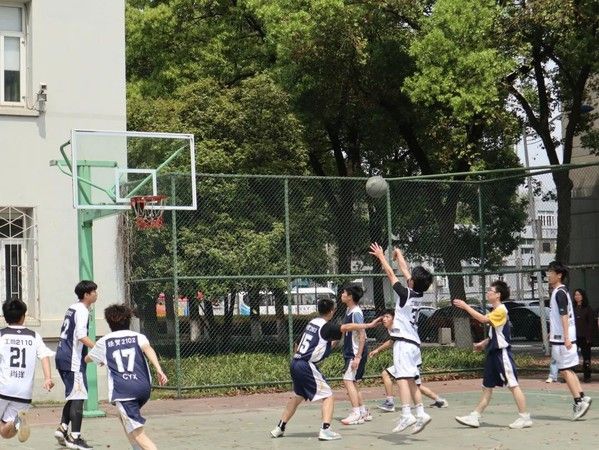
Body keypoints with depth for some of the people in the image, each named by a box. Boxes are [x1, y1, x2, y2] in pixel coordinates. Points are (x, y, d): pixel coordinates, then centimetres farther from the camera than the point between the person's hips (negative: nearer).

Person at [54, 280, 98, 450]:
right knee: (78, 397, -6)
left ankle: (62, 428, 15)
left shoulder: (72, 308, 16)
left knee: (72, 396, 18)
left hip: (63, 357, 10)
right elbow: (81, 336, -25)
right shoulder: (82, 311, -13)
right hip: (73, 360, -10)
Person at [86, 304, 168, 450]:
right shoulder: (138, 337, 15)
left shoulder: (104, 342, 17)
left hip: (122, 391, -4)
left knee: (137, 432, -10)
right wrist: (159, 370, -20)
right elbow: (148, 349, -9)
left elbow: (87, 359, 34)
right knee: (124, 417, 32)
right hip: (144, 387, 4)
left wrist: (101, 360, 57)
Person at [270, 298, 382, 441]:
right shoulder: (326, 327, -9)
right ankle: (325, 430, -18)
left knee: (298, 396, 25)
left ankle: (279, 428, 31)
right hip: (307, 366, -9)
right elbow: (347, 327, -22)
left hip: (295, 363, 9)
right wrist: (369, 325, -24)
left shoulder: (313, 322, 14)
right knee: (328, 396, -4)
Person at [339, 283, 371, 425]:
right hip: (350, 353, 10)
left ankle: (356, 414, -15)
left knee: (348, 380, -15)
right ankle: (364, 412, 18)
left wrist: (358, 356, -25)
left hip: (356, 353, -10)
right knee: (352, 382, 12)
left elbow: (362, 335, -22)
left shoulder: (356, 313, -17)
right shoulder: (349, 310, 11)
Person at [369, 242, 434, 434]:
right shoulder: (417, 294, 10)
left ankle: (406, 414, -29)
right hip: (414, 341, 9)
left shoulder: (406, 293, -9)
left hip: (404, 341, -9)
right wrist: (398, 255, 36)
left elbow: (390, 274, -1)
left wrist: (381, 256, 12)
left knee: (402, 377, -17)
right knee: (411, 380, 12)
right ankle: (420, 413, 8)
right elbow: (404, 271, 23)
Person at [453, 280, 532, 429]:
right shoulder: (495, 311, 16)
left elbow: (483, 319, -27)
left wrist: (465, 306, -23)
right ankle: (475, 417, 12)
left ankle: (525, 417, -1)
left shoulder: (501, 310, -15)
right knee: (487, 386, 10)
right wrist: (484, 343, 14)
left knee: (513, 385, -5)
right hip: (493, 352, 10)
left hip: (503, 353, -10)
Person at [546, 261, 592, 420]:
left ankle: (579, 400, -7)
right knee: (568, 370, 12)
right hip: (561, 338, 10)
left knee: (565, 370, -7)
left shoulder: (560, 293, -13)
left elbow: (564, 316, -20)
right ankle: (581, 398, 12)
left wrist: (566, 338, -25)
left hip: (562, 339, -10)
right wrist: (553, 333, 32)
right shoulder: (559, 292, 15)